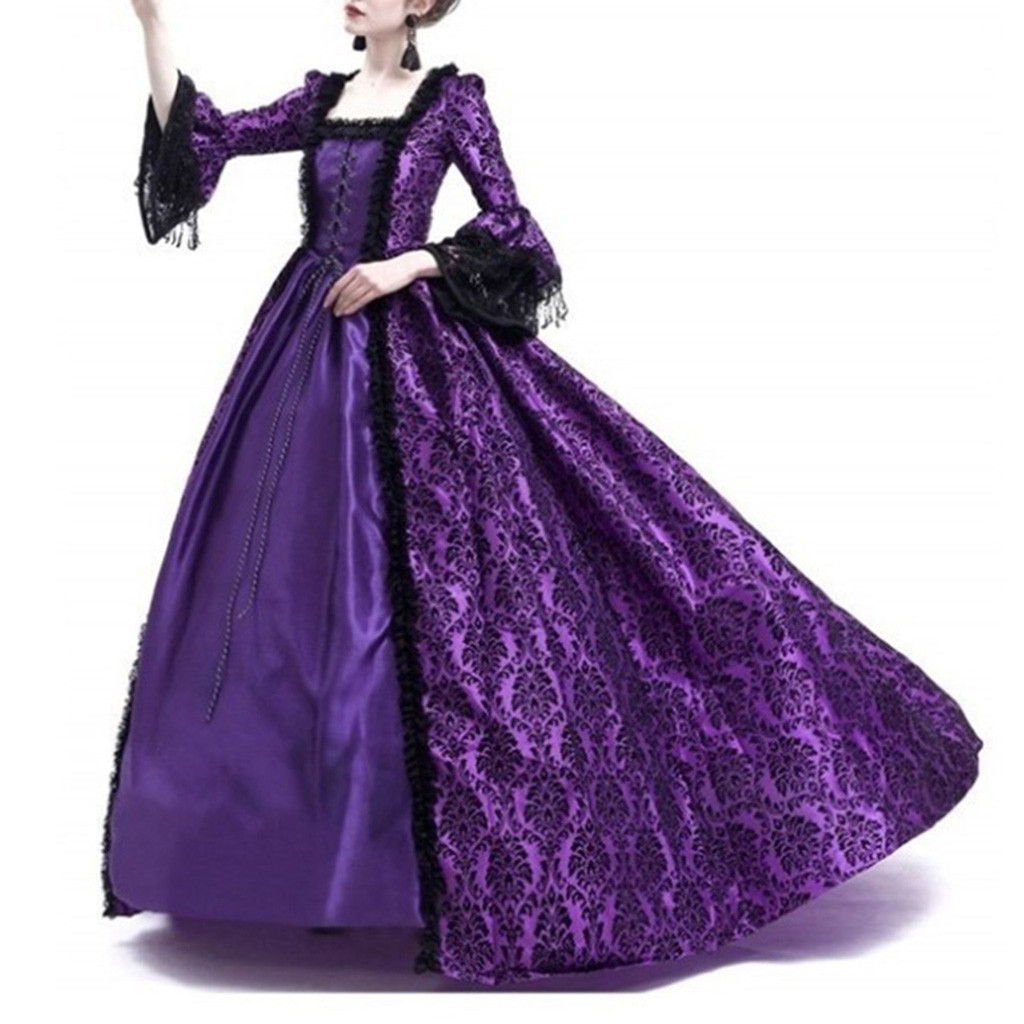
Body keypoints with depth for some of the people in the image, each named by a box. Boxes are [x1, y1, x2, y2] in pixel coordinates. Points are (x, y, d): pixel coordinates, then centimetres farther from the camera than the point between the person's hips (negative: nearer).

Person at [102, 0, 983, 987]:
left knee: (420, 577, -9)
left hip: (410, 354, -6)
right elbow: (205, 136, 11)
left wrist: (406, 265, -14)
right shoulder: (323, 98, 16)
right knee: (296, 586, 3)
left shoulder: (451, 97, 1)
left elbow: (507, 220, -3)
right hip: (307, 354, 6)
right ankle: (325, 840, 14)